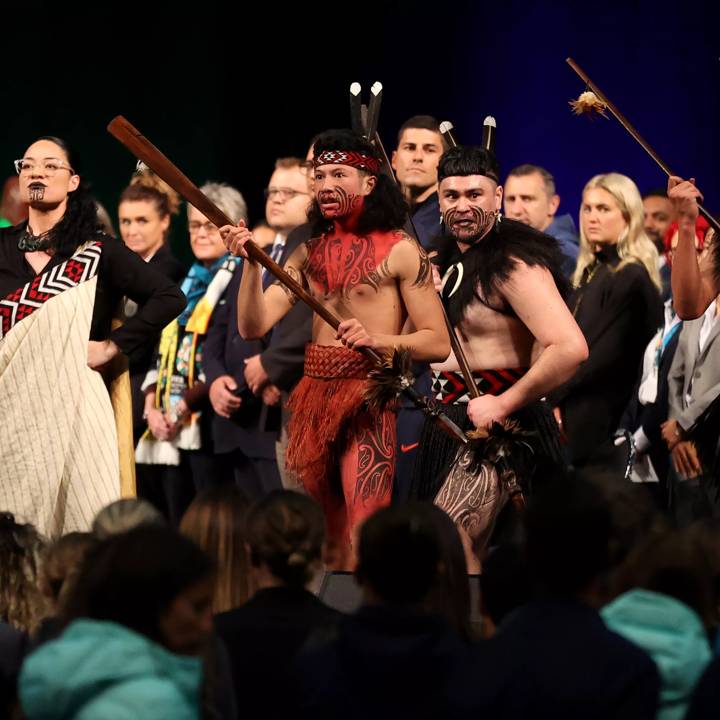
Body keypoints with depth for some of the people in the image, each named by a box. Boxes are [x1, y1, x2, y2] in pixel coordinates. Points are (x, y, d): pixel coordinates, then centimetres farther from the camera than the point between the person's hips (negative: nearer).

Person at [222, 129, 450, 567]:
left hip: (367, 400, -5)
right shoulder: (310, 254, 13)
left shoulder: (399, 250, -2)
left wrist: (377, 340, -21)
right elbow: (253, 326, 4)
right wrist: (251, 264, -9)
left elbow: (438, 343, -6)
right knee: (326, 539, 8)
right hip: (314, 398, 6)